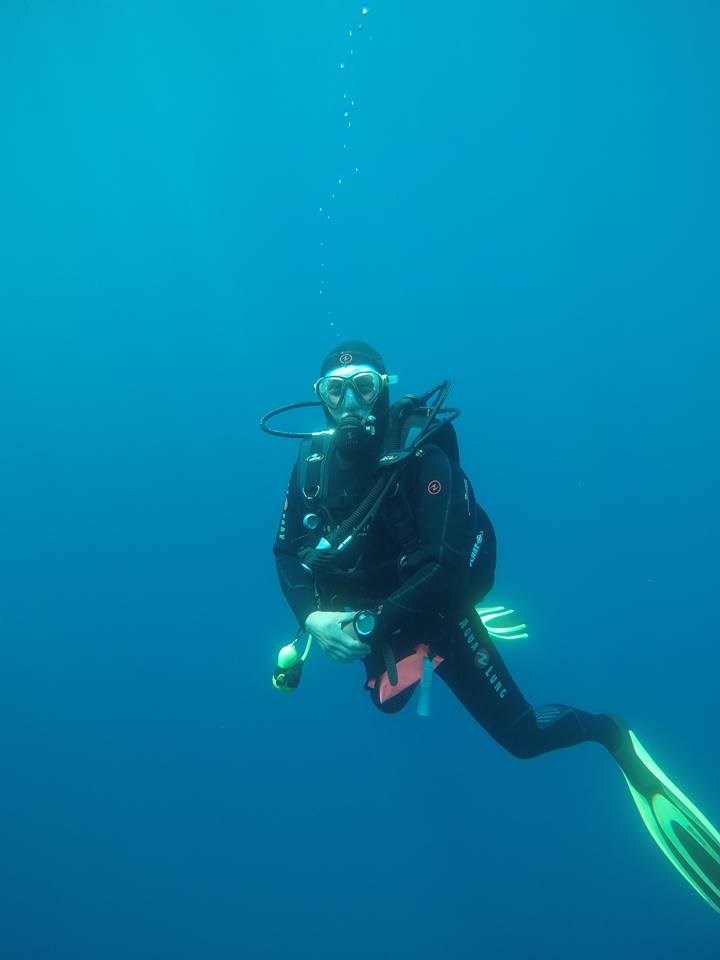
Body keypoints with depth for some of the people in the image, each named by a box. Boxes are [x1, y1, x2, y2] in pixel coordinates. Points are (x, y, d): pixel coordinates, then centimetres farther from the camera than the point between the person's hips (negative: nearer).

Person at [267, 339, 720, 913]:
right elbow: (287, 552, -6)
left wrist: (376, 623, -32)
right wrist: (312, 616, -23)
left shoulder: (422, 456, -28)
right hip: (369, 619, 6)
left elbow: (449, 564, -33)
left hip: (433, 611, -6)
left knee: (522, 735, -5)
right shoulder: (312, 462, -11)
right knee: (390, 701, 32)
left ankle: (612, 735, 24)